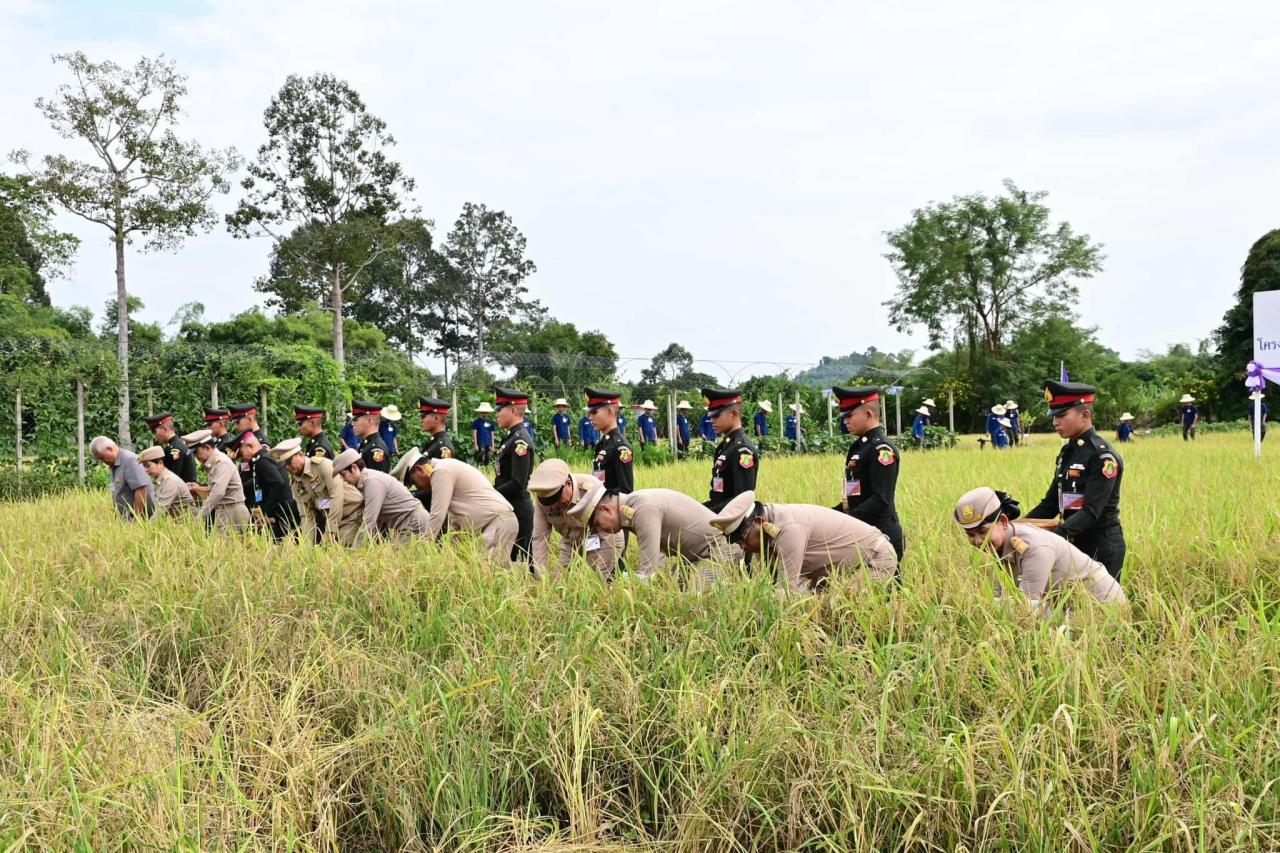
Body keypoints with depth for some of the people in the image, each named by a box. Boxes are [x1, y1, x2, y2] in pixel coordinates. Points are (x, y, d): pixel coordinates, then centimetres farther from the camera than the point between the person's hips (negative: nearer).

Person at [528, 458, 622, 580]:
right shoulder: (542, 497, -22)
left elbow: (607, 535, -30)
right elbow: (539, 538, -16)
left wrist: (600, 577, -29)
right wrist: (540, 578, -20)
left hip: (602, 543, -4)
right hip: (571, 544, 4)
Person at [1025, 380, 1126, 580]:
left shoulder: (1102, 456, -15)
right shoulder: (1067, 452, 9)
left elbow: (1091, 511, -23)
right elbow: (1051, 503, 12)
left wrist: (1055, 536, -33)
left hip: (1102, 549, -8)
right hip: (1074, 545, 8)